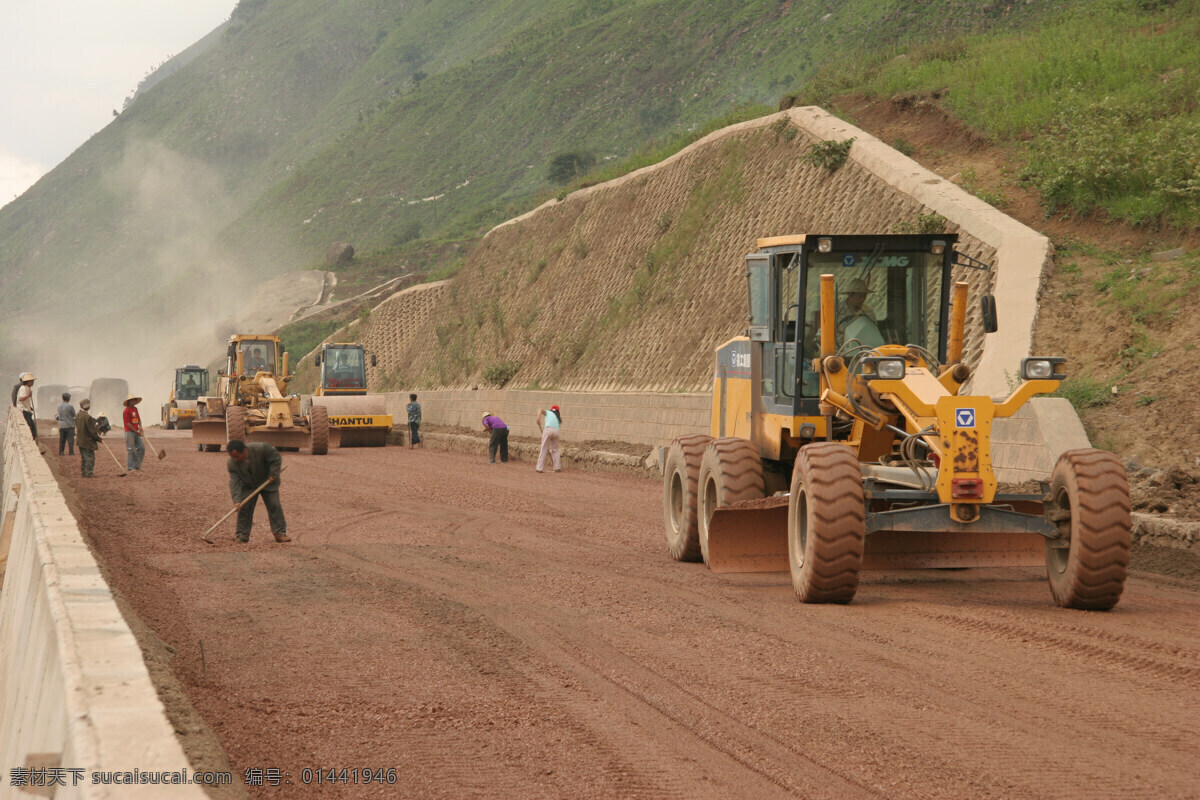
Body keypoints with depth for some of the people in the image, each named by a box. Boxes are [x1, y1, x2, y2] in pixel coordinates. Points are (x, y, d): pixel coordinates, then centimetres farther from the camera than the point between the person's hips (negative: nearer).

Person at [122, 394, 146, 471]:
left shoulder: (135, 409, 13)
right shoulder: (126, 411, -12)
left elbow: (138, 419, 16)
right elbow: (128, 424, -15)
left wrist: (140, 427, -3)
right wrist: (136, 432, -14)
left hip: (136, 432, 8)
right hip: (129, 432, -8)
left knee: (141, 447, 6)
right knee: (130, 450, -4)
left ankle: (137, 466, 14)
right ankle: (130, 467, 2)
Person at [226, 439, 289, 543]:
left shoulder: (261, 448, -32)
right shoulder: (232, 463, -24)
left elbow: (276, 459, -17)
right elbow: (234, 481, -28)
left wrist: (274, 475, -21)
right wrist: (236, 500, -37)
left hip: (267, 482, -1)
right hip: (248, 486, 1)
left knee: (274, 506, -5)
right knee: (244, 508, -7)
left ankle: (280, 533, 2)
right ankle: (242, 536, 3)